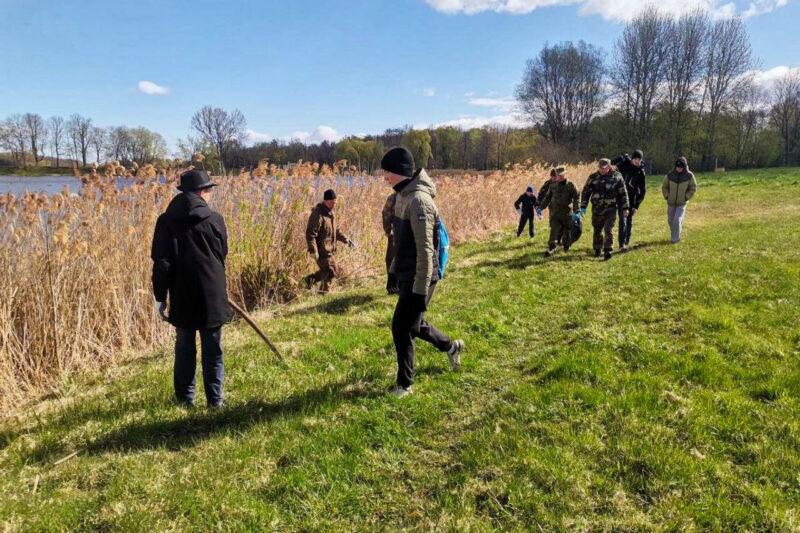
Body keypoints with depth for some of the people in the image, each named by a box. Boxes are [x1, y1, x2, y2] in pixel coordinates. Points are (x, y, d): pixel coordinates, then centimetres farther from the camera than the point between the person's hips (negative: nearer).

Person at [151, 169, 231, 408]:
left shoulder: (166, 221, -1)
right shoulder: (215, 219, -3)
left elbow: (161, 262, -4)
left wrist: (161, 296, 3)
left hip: (182, 298, 1)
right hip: (212, 296, -1)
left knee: (184, 348, 13)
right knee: (213, 350, 7)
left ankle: (185, 398, 18)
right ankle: (215, 399, 10)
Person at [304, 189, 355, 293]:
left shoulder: (331, 212, 13)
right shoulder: (317, 214, -17)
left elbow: (335, 230, 24)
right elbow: (310, 233, -21)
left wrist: (346, 240, 14)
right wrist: (313, 250, -27)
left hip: (330, 249, 9)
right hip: (322, 249, -9)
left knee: (326, 271, 16)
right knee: (331, 271, -6)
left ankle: (309, 279, 28)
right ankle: (323, 292, 7)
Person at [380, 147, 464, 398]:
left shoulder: (418, 200, -22)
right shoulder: (403, 196, 8)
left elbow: (425, 250, -23)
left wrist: (421, 291, -22)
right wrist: (395, 268, 23)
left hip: (419, 278, -9)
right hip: (406, 274, 10)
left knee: (401, 327, -2)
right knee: (412, 323, 21)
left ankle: (404, 384, 16)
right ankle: (451, 346, 43)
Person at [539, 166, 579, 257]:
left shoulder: (571, 186, -3)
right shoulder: (552, 185, 7)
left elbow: (576, 199, -9)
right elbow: (547, 198, 17)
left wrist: (576, 211, -20)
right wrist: (541, 207, 11)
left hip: (567, 213, -1)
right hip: (555, 213, 1)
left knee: (567, 231, 10)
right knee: (554, 231, -10)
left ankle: (566, 246, 32)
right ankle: (551, 248, -12)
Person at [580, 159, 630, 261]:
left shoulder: (617, 177, -3)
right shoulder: (593, 177, -1)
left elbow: (623, 193, 4)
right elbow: (585, 192, 3)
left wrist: (624, 208, 2)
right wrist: (583, 207, -3)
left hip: (611, 209, -2)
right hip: (597, 209, 2)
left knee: (608, 230, -10)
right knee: (597, 230, 12)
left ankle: (607, 251, -7)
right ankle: (597, 249, 29)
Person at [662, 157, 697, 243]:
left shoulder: (689, 176, -11)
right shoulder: (670, 175, -7)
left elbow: (693, 188, -1)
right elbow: (664, 187, 7)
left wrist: (686, 197, -7)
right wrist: (667, 197, 0)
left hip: (682, 203, -3)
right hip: (671, 202, 3)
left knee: (677, 220, -12)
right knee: (670, 220, 12)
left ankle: (675, 238, -1)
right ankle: (674, 233, 37)